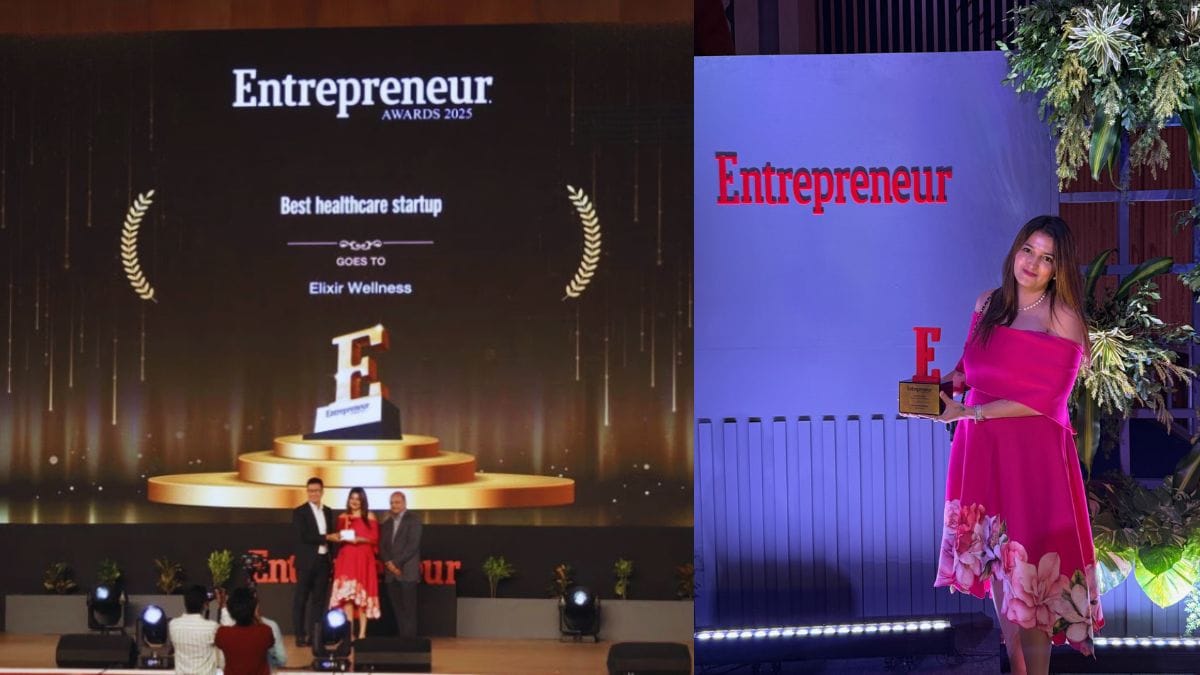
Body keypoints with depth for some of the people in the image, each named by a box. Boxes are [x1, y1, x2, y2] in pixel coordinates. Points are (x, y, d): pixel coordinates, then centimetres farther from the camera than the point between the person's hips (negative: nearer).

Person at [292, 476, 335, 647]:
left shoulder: (328, 512, 14)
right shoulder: (300, 512, -3)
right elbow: (304, 536, -14)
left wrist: (332, 556, 6)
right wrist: (325, 538, -17)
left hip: (323, 561, 5)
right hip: (306, 562, -5)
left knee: (319, 599, 5)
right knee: (301, 600, -1)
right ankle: (300, 635, 1)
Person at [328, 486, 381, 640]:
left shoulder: (369, 516, 5)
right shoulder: (342, 517, 12)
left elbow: (374, 538, -1)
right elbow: (338, 538, 12)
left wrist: (359, 539, -15)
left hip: (363, 559, -2)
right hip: (346, 558, 2)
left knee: (362, 595, -3)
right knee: (346, 594, -8)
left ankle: (362, 633, 0)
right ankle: (349, 632, -7)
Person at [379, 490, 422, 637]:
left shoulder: (413, 519, 0)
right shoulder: (386, 522, 18)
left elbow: (413, 545, -9)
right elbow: (382, 545, 13)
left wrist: (396, 563, -12)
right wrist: (388, 563, -4)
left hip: (407, 571, -5)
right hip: (391, 571, 5)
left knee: (408, 608, -8)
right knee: (397, 608, 2)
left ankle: (409, 637, -7)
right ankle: (400, 636, 4)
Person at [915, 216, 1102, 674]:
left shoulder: (1063, 318, -10)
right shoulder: (988, 304, 7)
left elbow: (1044, 400, -15)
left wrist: (968, 412, -18)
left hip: (1032, 452, -6)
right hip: (981, 447, 6)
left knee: (1027, 566, -5)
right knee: (994, 557, 11)